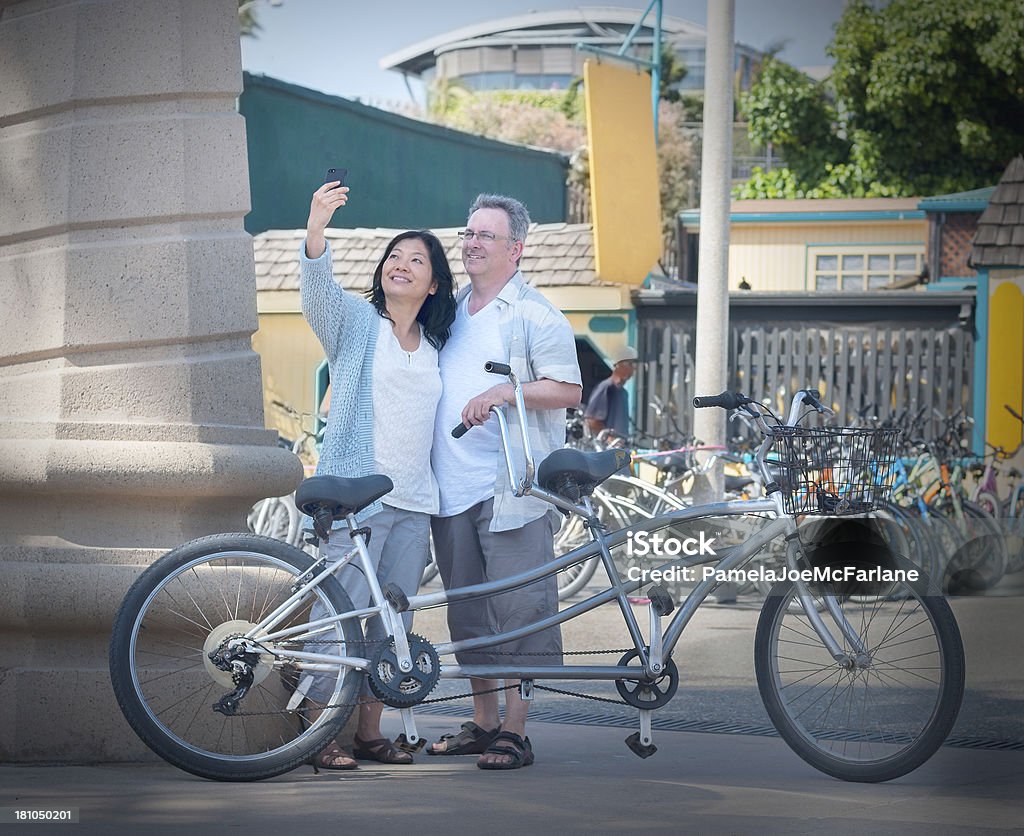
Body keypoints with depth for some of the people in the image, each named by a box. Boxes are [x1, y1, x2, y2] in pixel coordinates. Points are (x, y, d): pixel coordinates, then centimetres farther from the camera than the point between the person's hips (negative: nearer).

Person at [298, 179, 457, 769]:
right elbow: (320, 287, -16)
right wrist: (317, 227, -32)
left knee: (393, 620, 8)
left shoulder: (438, 347, 17)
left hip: (415, 502, 5)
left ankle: (370, 731, 16)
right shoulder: (356, 323, 4)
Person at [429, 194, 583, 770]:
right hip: (453, 490, 7)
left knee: (520, 613, -6)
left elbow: (569, 389, -11)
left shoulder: (535, 315, -4)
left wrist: (504, 392, -21)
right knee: (470, 615, 11)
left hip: (513, 490, -7)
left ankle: (515, 733, -3)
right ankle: (483, 723, 19)